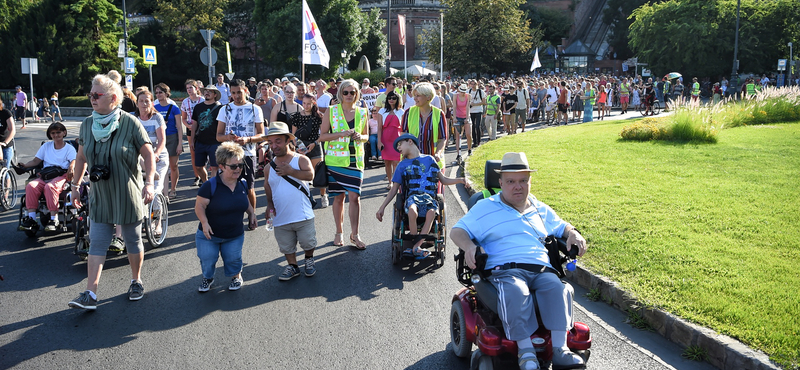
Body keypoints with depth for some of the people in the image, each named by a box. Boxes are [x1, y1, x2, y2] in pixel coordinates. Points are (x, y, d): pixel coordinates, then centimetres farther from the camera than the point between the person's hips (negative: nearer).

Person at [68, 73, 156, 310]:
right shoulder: (87, 124, 3)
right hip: (100, 195, 4)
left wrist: (149, 183, -18)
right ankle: (90, 294, 1)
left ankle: (136, 281, 29)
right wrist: (75, 186, 12)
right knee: (97, 243, 1)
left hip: (128, 195, -4)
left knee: (133, 240, 10)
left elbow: (148, 154, -9)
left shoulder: (129, 123, -11)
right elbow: (81, 158, 14)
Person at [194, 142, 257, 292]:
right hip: (209, 234, -3)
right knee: (207, 259, -4)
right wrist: (204, 222, -27)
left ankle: (236, 276, 31)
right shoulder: (210, 185, -17)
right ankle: (208, 277, 28)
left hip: (235, 235, 3)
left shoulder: (242, 184, 0)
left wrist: (252, 214, 4)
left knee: (233, 259, -1)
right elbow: (199, 206, -14)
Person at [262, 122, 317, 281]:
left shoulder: (301, 159, -6)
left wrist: (290, 171, -28)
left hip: (303, 215, -3)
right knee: (286, 247, 13)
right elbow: (267, 185, 19)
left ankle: (309, 260, 34)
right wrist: (269, 204, 6)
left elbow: (310, 175, -23)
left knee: (308, 243, 6)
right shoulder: (269, 166, 6)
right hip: (281, 218, 4)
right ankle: (292, 266, 32)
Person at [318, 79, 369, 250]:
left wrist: (360, 137, -7)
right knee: (338, 197, 7)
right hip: (335, 158, -1)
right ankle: (339, 232, 22)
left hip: (355, 159, 1)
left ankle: (355, 234, 7)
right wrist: (342, 134, -16)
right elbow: (322, 136, -2)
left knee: (354, 196, -6)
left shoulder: (362, 112, 6)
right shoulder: (331, 111, 0)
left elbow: (366, 135, 16)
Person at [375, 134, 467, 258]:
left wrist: (459, 180, 5)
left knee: (431, 213, -36)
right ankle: (418, 247, -22)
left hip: (429, 196, 0)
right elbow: (394, 189, 21)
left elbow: (444, 180, 23)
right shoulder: (402, 165, 21)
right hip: (412, 195, 0)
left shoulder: (429, 159, 21)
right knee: (412, 212, -37)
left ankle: (415, 247, -35)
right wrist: (382, 207, 13)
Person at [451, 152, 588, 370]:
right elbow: (458, 231, 8)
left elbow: (560, 227, 36)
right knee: (516, 292, -38)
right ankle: (525, 350, -32)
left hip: (542, 270, 4)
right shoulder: (485, 208, 12)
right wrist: (469, 246, -15)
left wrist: (573, 234, 11)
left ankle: (560, 349, -29)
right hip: (504, 270, -3)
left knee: (558, 288, -30)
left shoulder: (540, 209, 26)